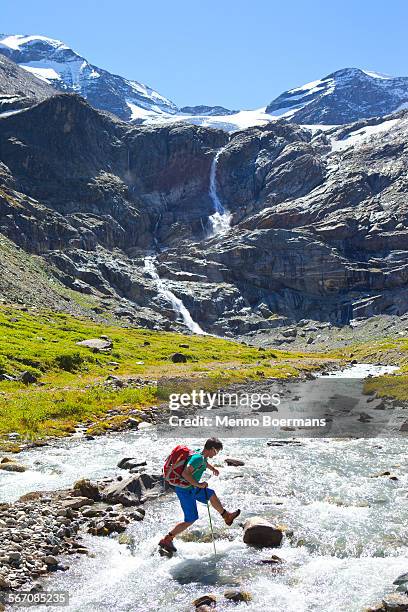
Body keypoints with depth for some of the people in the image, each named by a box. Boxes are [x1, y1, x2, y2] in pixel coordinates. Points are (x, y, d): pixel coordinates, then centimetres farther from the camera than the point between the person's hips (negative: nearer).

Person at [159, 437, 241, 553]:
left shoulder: (201, 455, 2)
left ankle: (227, 516, 44)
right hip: (185, 490, -10)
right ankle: (167, 539, 5)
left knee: (211, 494, 24)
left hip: (191, 487, 10)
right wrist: (199, 485, -29)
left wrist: (213, 468, 42)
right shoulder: (198, 458, -27)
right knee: (191, 519, -3)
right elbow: (185, 473, -37)